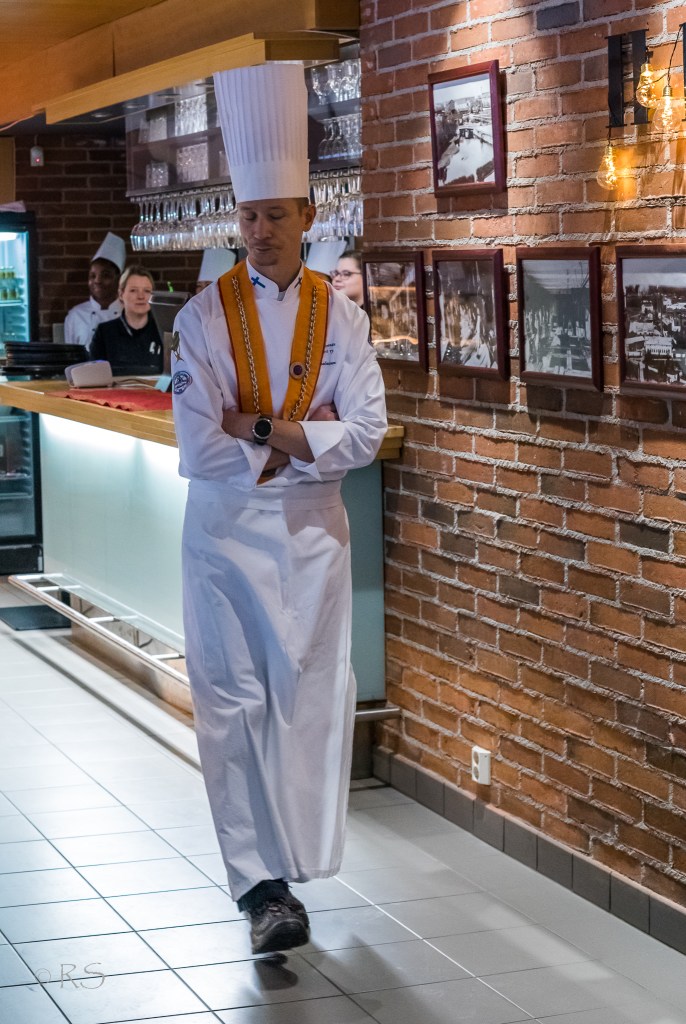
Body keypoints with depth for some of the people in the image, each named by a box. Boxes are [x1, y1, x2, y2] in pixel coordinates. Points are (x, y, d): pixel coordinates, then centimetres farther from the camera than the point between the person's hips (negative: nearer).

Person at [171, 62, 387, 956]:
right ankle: (262, 886, 3)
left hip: (313, 529, 2)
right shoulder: (206, 318, -6)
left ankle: (290, 865, 16)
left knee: (311, 697, 4)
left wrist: (259, 428, -15)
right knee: (235, 705, -1)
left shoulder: (340, 317, 1)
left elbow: (365, 434, -9)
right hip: (226, 531, -2)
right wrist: (302, 432, -13)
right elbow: (200, 452, -14)